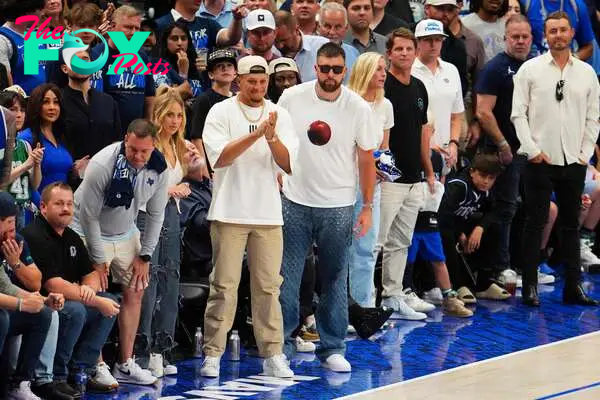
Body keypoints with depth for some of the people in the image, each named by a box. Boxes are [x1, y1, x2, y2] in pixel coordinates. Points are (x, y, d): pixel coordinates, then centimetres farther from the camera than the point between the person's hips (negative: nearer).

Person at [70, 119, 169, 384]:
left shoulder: (158, 169, -15)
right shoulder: (102, 165, -30)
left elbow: (155, 214, -1)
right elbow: (89, 215, -22)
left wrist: (145, 256, -3)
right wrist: (98, 260, -19)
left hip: (126, 234, 6)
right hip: (91, 234, -6)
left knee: (135, 291, 4)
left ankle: (125, 365, 11)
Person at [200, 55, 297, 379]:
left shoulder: (279, 115, 8)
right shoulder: (221, 112, 0)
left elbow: (288, 165, 0)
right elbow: (220, 157, -13)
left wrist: (271, 137, -17)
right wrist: (256, 134, -20)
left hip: (268, 214, 3)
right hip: (230, 212, -3)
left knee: (268, 286, 3)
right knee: (224, 285, -3)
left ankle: (272, 354, 7)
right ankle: (212, 354, 3)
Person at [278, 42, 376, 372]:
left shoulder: (358, 108, -4)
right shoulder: (292, 98, -4)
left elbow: (366, 159, 3)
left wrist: (367, 207, 3)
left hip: (338, 207, 0)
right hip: (295, 201, 0)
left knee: (335, 280, 7)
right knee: (286, 278, 0)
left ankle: (332, 348, 15)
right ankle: (282, 343, 8)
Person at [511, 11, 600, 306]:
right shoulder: (530, 69, 1)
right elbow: (518, 114, -2)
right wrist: (532, 149, -8)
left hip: (574, 161, 3)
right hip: (540, 161, -3)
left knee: (571, 225, 8)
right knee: (535, 224, -1)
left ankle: (573, 287, 13)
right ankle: (530, 287, 4)